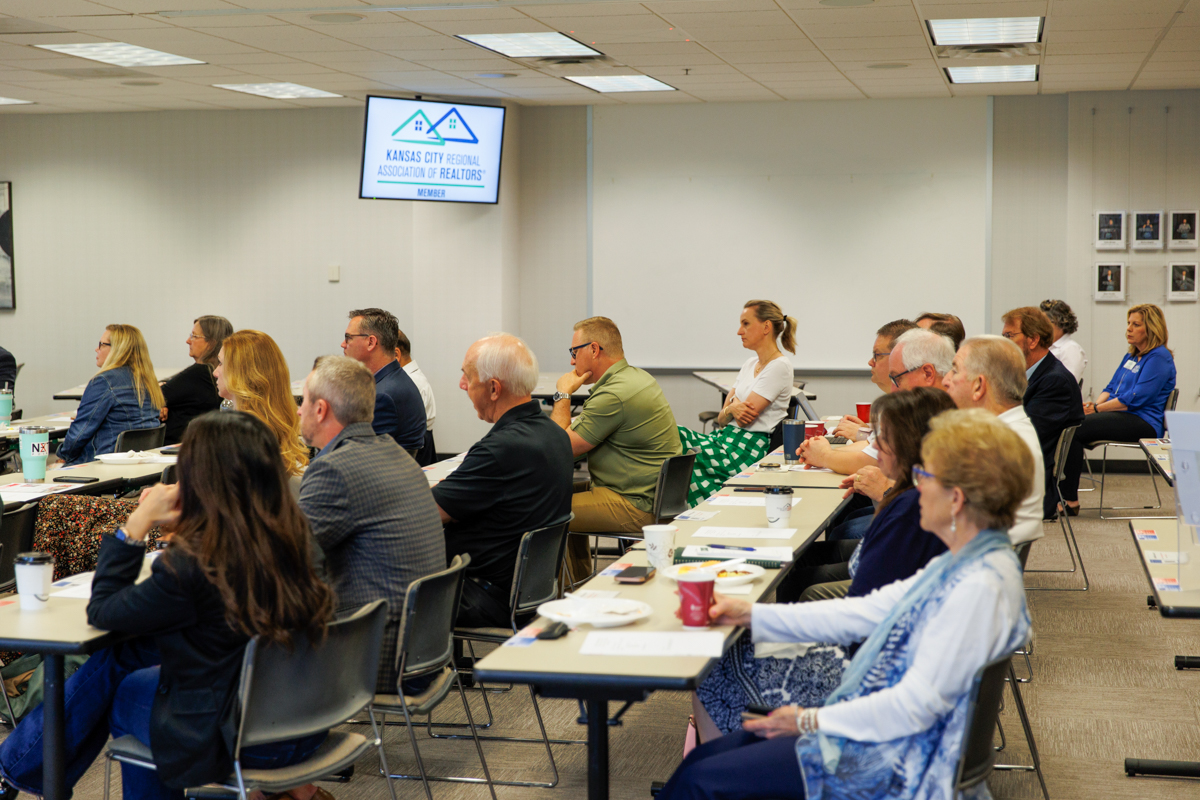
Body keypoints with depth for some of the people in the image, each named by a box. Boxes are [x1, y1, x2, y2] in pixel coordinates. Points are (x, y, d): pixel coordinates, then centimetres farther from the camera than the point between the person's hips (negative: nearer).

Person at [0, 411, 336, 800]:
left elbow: (102, 611, -10)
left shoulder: (191, 566, -27)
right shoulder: (288, 536, -7)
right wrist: (182, 523, 1)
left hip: (236, 740, -7)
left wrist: (138, 522, -7)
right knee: (123, 652, 19)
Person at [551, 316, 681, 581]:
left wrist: (563, 395, -5)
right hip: (655, 495, 11)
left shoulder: (614, 395, -23)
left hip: (637, 508, -11)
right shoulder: (638, 377, 11)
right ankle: (581, 581, 30)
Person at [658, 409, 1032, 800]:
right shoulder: (961, 563, 7)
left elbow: (918, 705, -24)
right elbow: (869, 612, 11)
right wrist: (751, 614, 10)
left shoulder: (980, 587, -24)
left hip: (891, 762, -9)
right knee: (704, 757, 5)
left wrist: (811, 720, -15)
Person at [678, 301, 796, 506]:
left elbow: (745, 418, -14)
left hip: (747, 449, -9)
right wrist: (733, 408, -7)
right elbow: (722, 418, 14)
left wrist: (732, 406, 6)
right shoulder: (750, 364, 19)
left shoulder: (779, 367, -7)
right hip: (724, 437, 9)